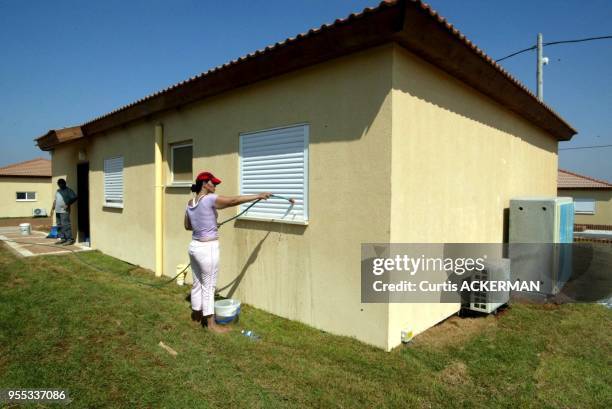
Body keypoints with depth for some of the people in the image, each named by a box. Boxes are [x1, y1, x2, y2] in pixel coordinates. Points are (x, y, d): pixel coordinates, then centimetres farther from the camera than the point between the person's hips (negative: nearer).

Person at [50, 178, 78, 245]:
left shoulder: (68, 190, -3)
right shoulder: (58, 191, 19)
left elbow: (74, 197, -14)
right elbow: (55, 200, 24)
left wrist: (68, 204, -18)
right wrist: (52, 208, 18)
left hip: (64, 211, -8)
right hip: (57, 211, 8)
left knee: (66, 225, -12)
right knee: (59, 225, 9)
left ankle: (70, 239, -11)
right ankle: (62, 238, 16)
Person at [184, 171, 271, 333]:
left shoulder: (190, 203, 7)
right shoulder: (209, 199, -17)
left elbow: (187, 226, 18)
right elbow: (235, 200, -17)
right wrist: (258, 196, -11)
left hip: (194, 246, 8)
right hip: (207, 248, -8)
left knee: (198, 283, 20)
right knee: (209, 286, 2)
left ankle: (196, 314, 36)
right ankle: (211, 323, 13)